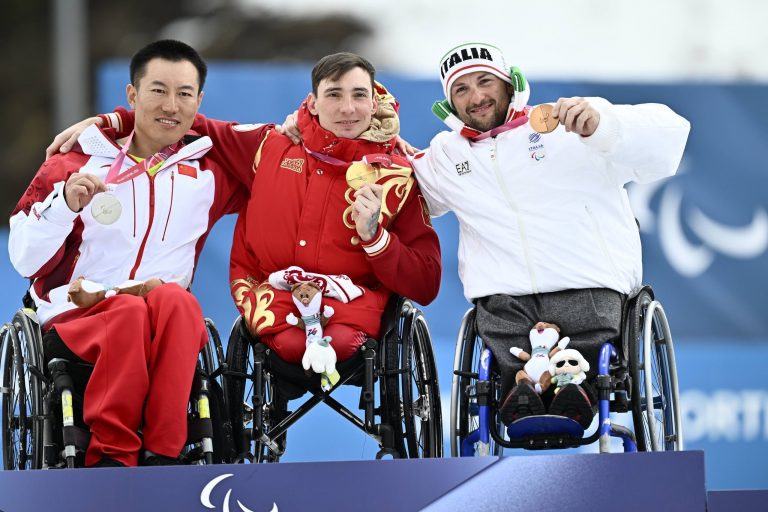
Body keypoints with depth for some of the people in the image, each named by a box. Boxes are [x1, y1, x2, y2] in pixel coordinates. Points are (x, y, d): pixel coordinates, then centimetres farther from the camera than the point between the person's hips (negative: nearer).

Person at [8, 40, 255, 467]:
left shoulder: (209, 173, 14)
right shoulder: (75, 163, 8)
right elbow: (25, 260, 3)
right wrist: (65, 204, -14)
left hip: (168, 328, 2)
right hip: (73, 318, -1)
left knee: (174, 300, -34)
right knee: (131, 311, -36)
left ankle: (162, 458, -36)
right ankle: (110, 459, -32)